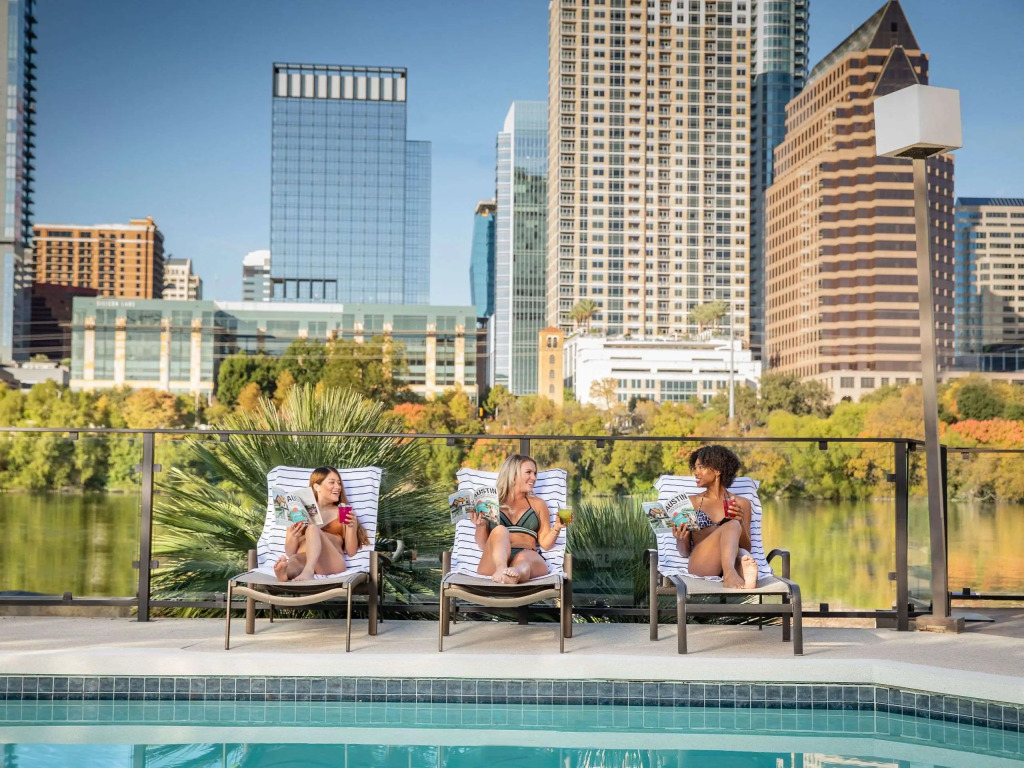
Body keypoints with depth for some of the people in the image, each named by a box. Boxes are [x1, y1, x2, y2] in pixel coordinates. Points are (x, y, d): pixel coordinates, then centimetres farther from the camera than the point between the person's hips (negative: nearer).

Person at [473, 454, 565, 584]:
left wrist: (556, 528, -1)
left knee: (524, 558, -36)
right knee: (500, 530, -31)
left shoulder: (538, 504, 25)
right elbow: (483, 545, 15)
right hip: (493, 562, 0)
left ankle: (517, 572, -74)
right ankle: (501, 569, -62)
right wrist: (480, 525, -4)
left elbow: (545, 543, 17)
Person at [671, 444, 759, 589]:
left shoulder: (741, 504, 22)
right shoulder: (692, 502, 22)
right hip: (699, 564, -1)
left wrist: (741, 522, -4)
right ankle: (730, 574, -61)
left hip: (731, 560, 1)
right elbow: (685, 552, 17)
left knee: (743, 555, -38)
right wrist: (681, 539, -6)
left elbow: (746, 548, 14)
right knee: (731, 526, -33)